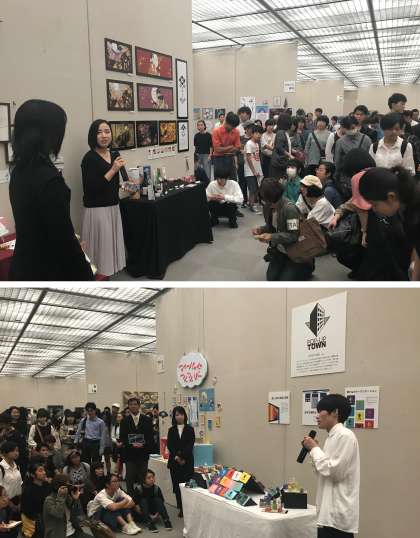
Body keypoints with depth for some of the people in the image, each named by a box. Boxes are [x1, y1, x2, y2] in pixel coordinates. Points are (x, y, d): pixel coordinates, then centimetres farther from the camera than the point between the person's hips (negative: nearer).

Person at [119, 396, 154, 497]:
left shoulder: (147, 420, 6)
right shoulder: (124, 421, 4)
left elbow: (151, 437, 3)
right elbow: (122, 438, -1)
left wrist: (144, 444, -15)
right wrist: (132, 445, -16)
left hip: (143, 454, 0)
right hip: (130, 454, 0)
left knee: (143, 479, 4)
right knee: (130, 480, 3)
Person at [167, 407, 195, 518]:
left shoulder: (190, 429, 3)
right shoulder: (171, 430, 9)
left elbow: (190, 445, -4)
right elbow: (169, 445, 3)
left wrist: (182, 457, -13)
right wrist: (176, 457, -10)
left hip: (187, 461, -2)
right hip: (174, 461, 2)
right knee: (177, 485, 2)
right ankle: (181, 508, 10)